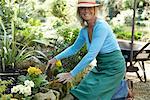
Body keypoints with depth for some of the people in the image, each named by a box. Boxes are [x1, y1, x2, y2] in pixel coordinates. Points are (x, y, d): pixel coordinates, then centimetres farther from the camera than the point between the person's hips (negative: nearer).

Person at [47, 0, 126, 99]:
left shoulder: (101, 26, -23)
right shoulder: (84, 30, 2)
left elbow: (91, 55, -28)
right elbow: (74, 48, 18)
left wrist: (71, 74, -25)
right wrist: (56, 58, 8)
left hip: (113, 67, -8)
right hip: (101, 66, 8)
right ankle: (120, 86, 25)